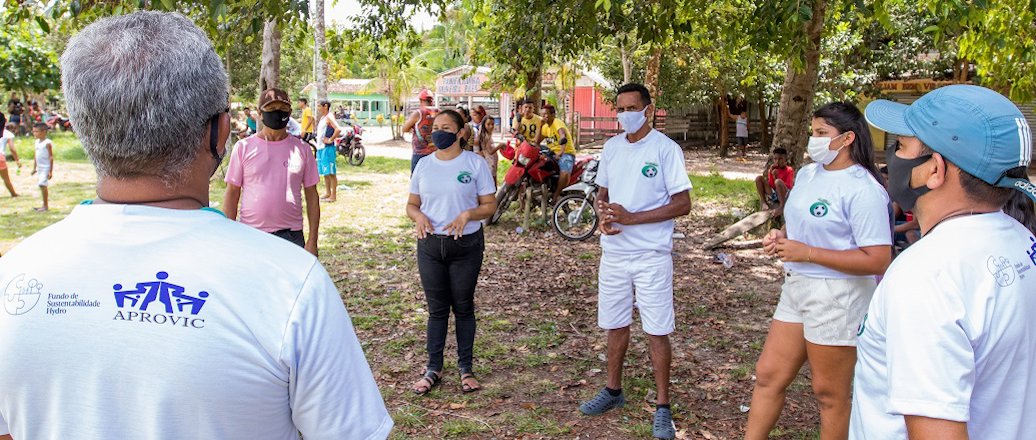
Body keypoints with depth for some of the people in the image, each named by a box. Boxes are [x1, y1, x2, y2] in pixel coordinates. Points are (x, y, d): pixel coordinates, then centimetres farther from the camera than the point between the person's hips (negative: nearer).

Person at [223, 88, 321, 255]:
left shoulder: (302, 149, 4)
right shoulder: (243, 147, 2)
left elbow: (311, 195, 5)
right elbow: (232, 194, 4)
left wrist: (312, 240, 0)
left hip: (291, 236, 1)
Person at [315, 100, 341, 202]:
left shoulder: (329, 117, -12)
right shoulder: (322, 118, 16)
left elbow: (338, 129, -28)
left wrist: (330, 140, -21)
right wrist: (319, 139, 16)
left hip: (328, 148, -10)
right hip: (320, 148, 10)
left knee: (331, 173, -5)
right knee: (325, 173, 14)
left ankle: (333, 196, -2)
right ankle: (328, 193, 22)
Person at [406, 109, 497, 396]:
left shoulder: (475, 163, -4)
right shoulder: (424, 165, 7)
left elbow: (490, 205, -4)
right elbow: (411, 204, 12)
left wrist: (467, 214, -23)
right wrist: (418, 216, -11)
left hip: (466, 245, -3)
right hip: (430, 244, 3)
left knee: (463, 307, 8)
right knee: (437, 309, 9)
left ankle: (466, 368, 22)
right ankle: (434, 368, 20)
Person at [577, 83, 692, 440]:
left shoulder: (666, 148, -10)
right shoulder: (611, 147, 8)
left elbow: (682, 204, -13)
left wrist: (631, 217, -21)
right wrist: (603, 216, -7)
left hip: (651, 254, -5)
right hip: (614, 251, 5)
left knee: (657, 331, 1)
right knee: (615, 324, 16)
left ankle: (662, 407, 13)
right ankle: (613, 390, 32)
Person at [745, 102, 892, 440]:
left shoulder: (863, 190, -19)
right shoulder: (807, 173, 8)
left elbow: (877, 260, -24)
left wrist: (806, 252, -23)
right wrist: (780, 237, 1)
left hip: (837, 297, -8)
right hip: (796, 287, 8)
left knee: (830, 393, 8)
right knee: (768, 375, 14)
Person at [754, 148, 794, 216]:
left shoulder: (789, 170, -2)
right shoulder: (772, 169, 10)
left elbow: (789, 186, -12)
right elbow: (771, 185, 4)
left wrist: (776, 176, -17)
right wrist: (771, 174, -10)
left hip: (785, 196, -5)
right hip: (773, 195, 5)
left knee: (778, 181, -35)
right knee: (759, 178, -9)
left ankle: (782, 207, -28)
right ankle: (763, 202, -12)